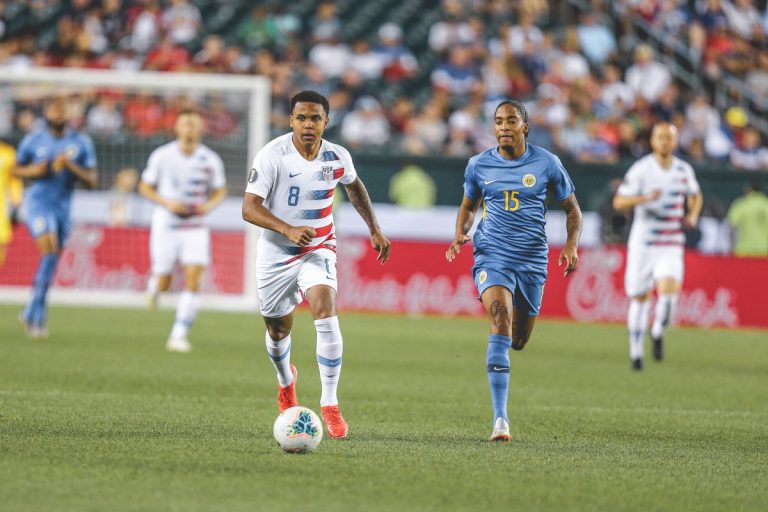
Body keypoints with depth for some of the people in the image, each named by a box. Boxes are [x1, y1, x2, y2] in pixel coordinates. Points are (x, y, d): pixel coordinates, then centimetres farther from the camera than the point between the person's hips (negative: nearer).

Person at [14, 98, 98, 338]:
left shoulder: (81, 142, 2)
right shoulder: (33, 140, -1)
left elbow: (92, 181, 1)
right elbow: (16, 169, 12)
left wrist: (71, 166, -16)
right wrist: (33, 171, -10)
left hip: (63, 206, 3)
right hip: (38, 201, -3)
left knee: (52, 262, 9)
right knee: (49, 249, -23)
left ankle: (33, 314, 26)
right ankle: (38, 313, -22)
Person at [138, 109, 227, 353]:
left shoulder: (211, 159, -1)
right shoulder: (161, 156, -5)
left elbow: (220, 190, 12)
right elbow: (145, 187, 2)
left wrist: (209, 205, -10)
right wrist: (167, 203, -14)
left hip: (195, 227, 1)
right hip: (166, 225, -1)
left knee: (193, 281, -13)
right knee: (163, 285, 2)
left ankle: (179, 336, -8)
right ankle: (153, 284, 41)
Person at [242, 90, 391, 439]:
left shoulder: (337, 158, -6)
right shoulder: (272, 155, -17)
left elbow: (354, 186, 18)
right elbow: (250, 208, -22)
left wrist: (374, 230, 17)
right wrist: (289, 230, -36)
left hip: (318, 250, 1)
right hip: (276, 253, 0)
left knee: (325, 312, -25)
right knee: (278, 329, 13)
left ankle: (330, 405, -20)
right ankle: (286, 381, 50)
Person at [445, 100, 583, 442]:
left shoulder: (547, 164, 0)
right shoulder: (479, 165, 3)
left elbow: (572, 209, 9)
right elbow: (468, 205, 20)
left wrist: (571, 245, -8)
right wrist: (460, 234, 0)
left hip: (532, 260, 2)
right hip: (492, 256, -2)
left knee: (519, 340, 9)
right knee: (500, 319, -26)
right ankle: (500, 419, -29)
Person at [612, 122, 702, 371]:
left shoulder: (684, 170, 4)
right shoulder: (641, 169, -7)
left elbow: (695, 196, 24)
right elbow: (618, 201, -10)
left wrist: (693, 215, 3)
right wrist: (645, 198, -27)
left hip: (671, 245, 1)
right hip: (642, 245, -1)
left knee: (669, 290, -21)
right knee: (640, 297, 5)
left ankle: (658, 333, 7)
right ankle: (636, 351, 23)